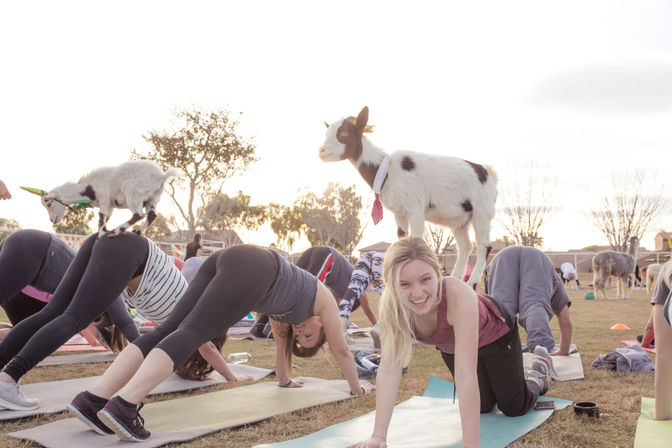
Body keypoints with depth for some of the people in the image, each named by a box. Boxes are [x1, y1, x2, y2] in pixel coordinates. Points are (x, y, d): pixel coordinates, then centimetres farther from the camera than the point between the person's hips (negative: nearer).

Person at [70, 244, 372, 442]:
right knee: (190, 334, -20)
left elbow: (281, 341, 55)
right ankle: (123, 405, -34)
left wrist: (285, 379, 67)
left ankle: (95, 398, -15)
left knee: (168, 331, -6)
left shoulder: (288, 308, 42)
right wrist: (356, 387, 48)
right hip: (252, 269, -7)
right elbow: (340, 349, 35)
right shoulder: (323, 299, 27)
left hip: (228, 259, 7)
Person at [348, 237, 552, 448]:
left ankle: (538, 369, 38)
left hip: (495, 333, -3)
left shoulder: (459, 294, -46)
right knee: (483, 406, 15)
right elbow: (389, 370, -34)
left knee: (514, 408, 9)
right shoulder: (391, 305, -35)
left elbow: (465, 375, -47)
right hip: (450, 346, 3)